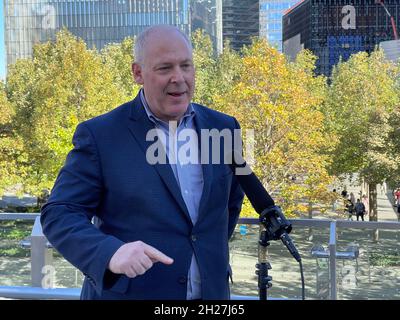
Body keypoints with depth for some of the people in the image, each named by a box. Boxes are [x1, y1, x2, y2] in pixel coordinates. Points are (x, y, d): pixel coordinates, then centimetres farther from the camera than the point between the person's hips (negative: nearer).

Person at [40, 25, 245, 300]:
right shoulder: (100, 134, -11)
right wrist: (110, 253, -30)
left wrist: (214, 255, 12)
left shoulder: (223, 128, 0)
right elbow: (59, 215, -13)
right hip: (126, 293, -3)